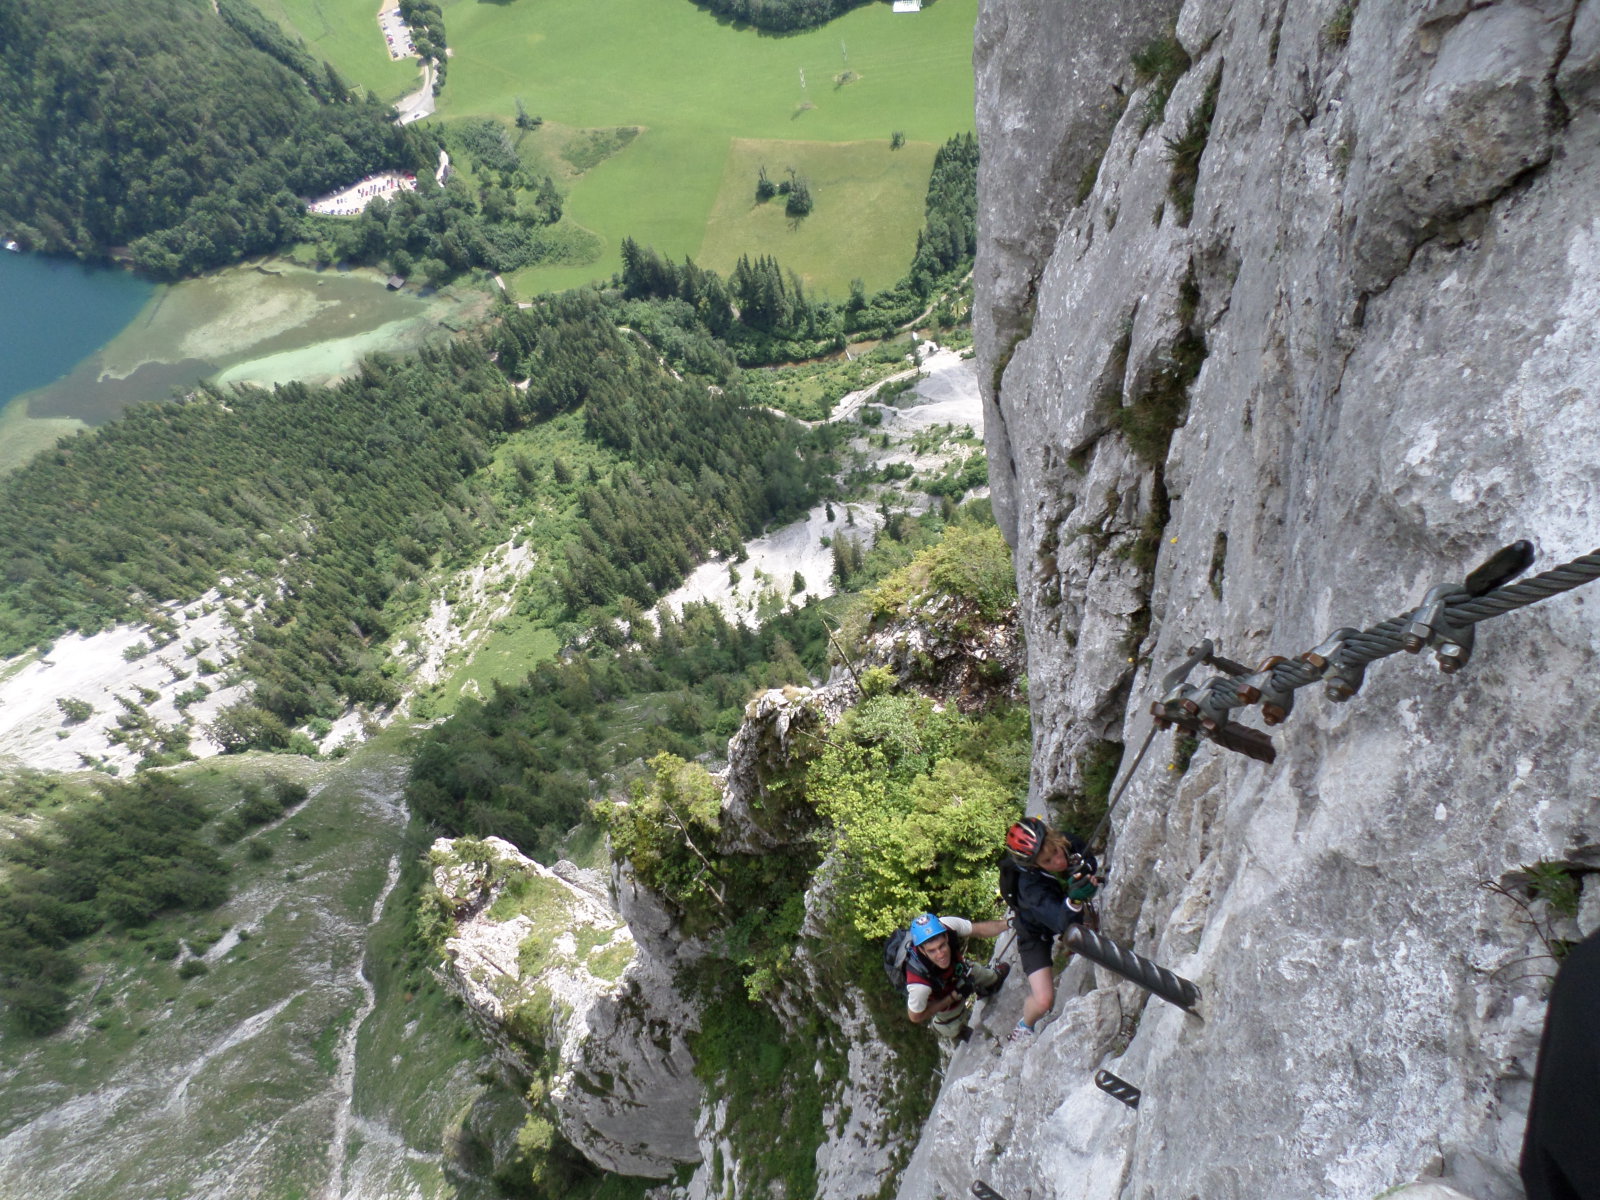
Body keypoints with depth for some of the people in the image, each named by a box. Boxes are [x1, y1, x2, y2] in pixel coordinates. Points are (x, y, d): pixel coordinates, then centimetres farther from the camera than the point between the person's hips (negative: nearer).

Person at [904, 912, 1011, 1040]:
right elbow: (915, 1017, -28)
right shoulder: (919, 986, -48)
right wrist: (954, 996, -29)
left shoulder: (945, 925, -42)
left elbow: (980, 929, -23)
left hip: (962, 972, 4)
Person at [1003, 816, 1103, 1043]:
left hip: (1065, 914, 6)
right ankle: (1024, 1027, 24)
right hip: (1036, 933, -6)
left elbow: (1092, 866, -13)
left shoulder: (1068, 843, -30)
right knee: (1043, 1001, -12)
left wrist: (1085, 872, -35)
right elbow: (1062, 922, -50)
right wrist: (1075, 900, -68)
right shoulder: (1031, 886, -43)